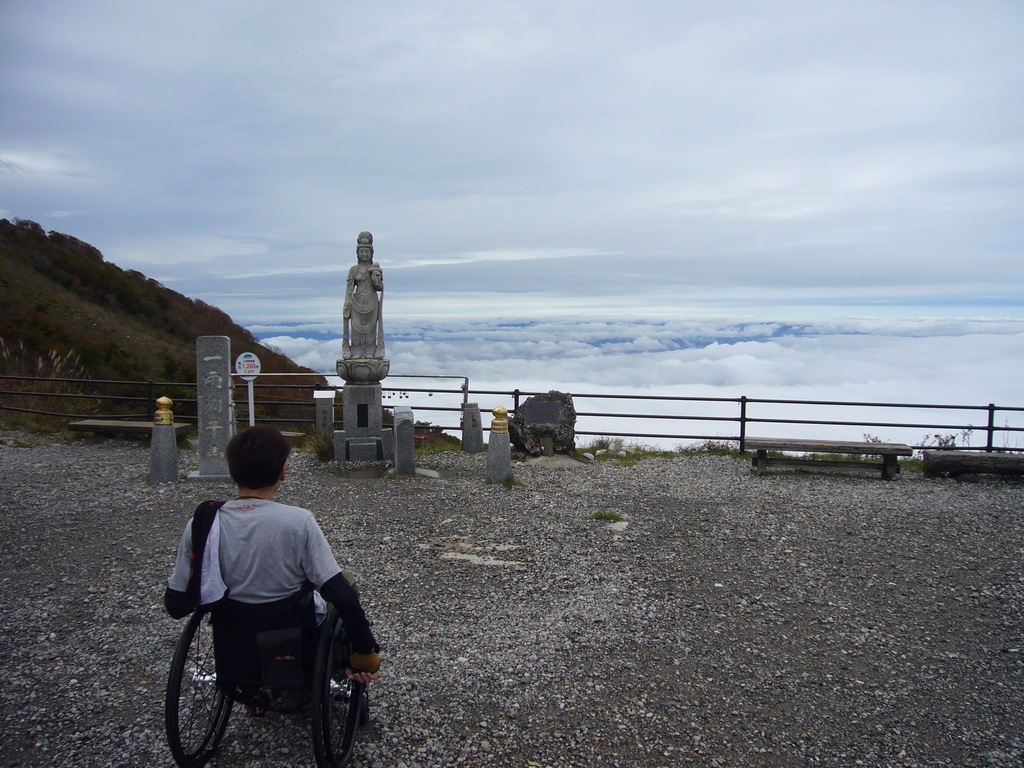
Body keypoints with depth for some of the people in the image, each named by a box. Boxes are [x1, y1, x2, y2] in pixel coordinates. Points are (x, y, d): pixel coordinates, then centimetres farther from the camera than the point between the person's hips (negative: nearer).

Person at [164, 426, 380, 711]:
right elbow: (341, 596, -24)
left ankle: (252, 694, 43)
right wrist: (366, 651, -11)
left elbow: (176, 606, -4)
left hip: (233, 663, 3)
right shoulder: (298, 521, -23)